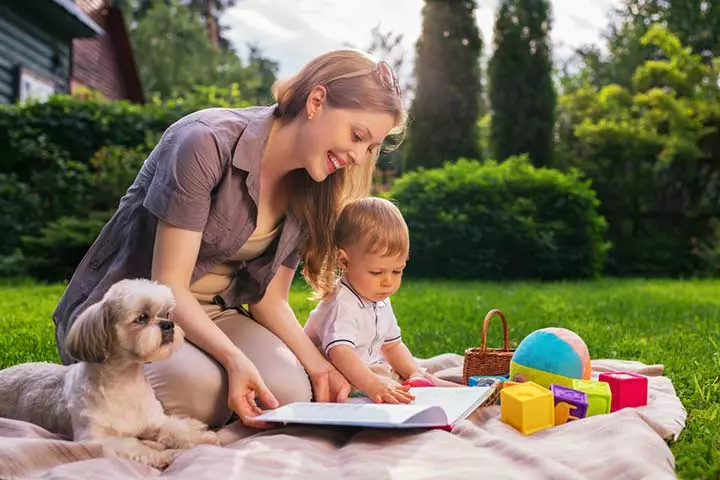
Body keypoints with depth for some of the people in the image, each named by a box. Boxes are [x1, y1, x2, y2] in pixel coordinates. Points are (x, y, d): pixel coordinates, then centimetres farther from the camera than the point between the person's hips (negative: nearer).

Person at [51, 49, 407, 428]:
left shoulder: (307, 191, 1)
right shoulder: (207, 142, -22)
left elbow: (269, 300, 3)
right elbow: (167, 285, -21)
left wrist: (317, 365, -13)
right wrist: (233, 357, -34)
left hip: (213, 314, 5)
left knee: (291, 391, -24)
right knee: (196, 388, -36)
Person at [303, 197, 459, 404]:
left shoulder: (381, 302, 4)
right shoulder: (342, 305, -29)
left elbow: (392, 345, 15)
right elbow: (340, 353, -44)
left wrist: (414, 373, -1)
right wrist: (374, 386, -57)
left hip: (370, 368, 9)